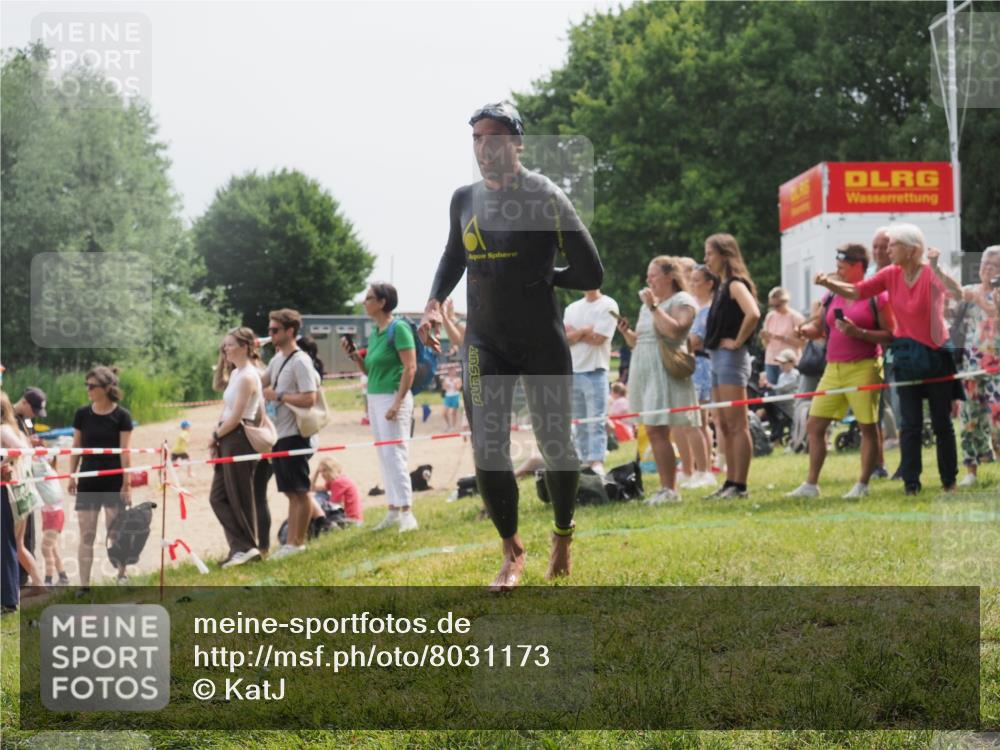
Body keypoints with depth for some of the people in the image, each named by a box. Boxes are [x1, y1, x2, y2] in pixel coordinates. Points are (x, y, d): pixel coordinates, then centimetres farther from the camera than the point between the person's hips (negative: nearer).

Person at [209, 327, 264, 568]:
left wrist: (216, 435, -5)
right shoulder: (236, 374, 15)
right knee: (218, 497, 7)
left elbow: (236, 417, -16)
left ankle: (245, 548, 4)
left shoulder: (247, 377, -14)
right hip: (228, 440, 10)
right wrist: (217, 436, 3)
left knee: (239, 498, -3)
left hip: (239, 439, -10)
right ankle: (241, 546, 8)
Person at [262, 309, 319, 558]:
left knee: (300, 491, -2)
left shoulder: (300, 362, -15)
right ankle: (291, 542, 17)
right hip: (279, 434, 9)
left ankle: (298, 542, 2)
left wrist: (278, 396, -17)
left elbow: (309, 399, -22)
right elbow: (261, 382, 25)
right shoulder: (278, 359, 13)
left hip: (293, 435, -9)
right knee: (291, 492, 13)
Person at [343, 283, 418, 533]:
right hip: (375, 398, 9)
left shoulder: (398, 328, -11)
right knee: (384, 457, 10)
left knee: (394, 455, -11)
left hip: (392, 397, -9)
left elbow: (410, 367, -17)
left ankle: (406, 512, -11)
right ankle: (394, 510, 16)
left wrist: (397, 403, -22)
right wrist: (352, 353, 5)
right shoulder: (375, 332, 14)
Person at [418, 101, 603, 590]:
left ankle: (563, 535, 33)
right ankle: (512, 553, 9)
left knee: (555, 445, 7)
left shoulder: (545, 196, -10)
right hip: (484, 342, 3)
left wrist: (538, 278, -4)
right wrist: (435, 301, 7)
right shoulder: (464, 200, 5)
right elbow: (454, 255, 23)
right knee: (487, 449, -7)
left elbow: (591, 275, -9)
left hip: (542, 342, -3)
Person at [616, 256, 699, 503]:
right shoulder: (647, 305, 22)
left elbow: (674, 331, -20)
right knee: (654, 433, 5)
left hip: (666, 372, -8)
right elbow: (638, 342, 25)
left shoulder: (682, 301, -3)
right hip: (645, 373, 8)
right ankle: (665, 488, 7)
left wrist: (654, 306, -17)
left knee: (657, 431, -14)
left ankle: (670, 490, -13)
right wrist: (626, 331, 6)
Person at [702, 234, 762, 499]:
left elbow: (753, 313, -27)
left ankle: (740, 485, -8)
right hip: (718, 358, 10)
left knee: (737, 425, -8)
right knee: (724, 425, 11)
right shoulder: (723, 286, 17)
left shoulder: (735, 285, -10)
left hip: (731, 358, -10)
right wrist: (708, 341, 11)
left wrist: (737, 342, -19)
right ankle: (730, 482, 15)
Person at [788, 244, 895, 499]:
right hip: (834, 369, 6)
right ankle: (811, 485, 11)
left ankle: (862, 485, 8)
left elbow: (890, 335, -9)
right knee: (814, 425, 4)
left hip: (863, 368, -6)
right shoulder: (831, 298, 14)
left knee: (868, 426, 0)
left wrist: (858, 332, -19)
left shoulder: (876, 297, -4)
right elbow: (819, 329, 21)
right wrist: (802, 330, 0)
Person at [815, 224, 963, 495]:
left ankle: (949, 480, 18)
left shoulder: (931, 274, -13)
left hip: (936, 355, -3)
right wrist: (828, 282, -16)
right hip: (906, 357, 3)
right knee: (911, 424, 2)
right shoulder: (891, 275, 0)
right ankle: (911, 483, 6)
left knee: (942, 422, 7)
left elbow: (957, 293, -31)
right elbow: (855, 291, -1)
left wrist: (935, 268, -41)